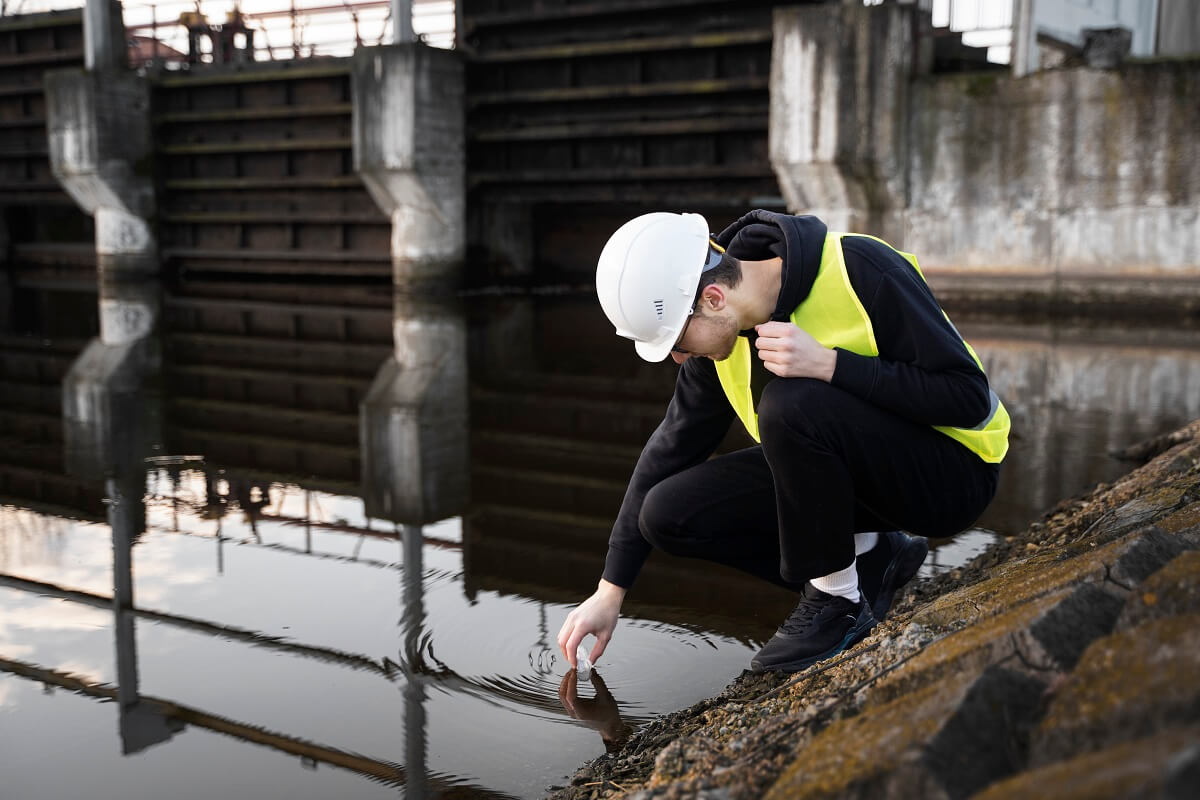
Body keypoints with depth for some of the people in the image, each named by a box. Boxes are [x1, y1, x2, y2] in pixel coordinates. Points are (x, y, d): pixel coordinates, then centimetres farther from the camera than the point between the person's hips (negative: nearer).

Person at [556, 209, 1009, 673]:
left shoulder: (861, 271, -25)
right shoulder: (723, 331, -6)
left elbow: (968, 398, -24)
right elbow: (672, 447, 3)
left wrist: (827, 363, -34)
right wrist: (609, 592, 4)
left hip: (953, 476, -6)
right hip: (862, 475, 7)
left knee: (790, 403, -34)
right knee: (669, 515, -9)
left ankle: (839, 601, -13)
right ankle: (871, 562, 3)